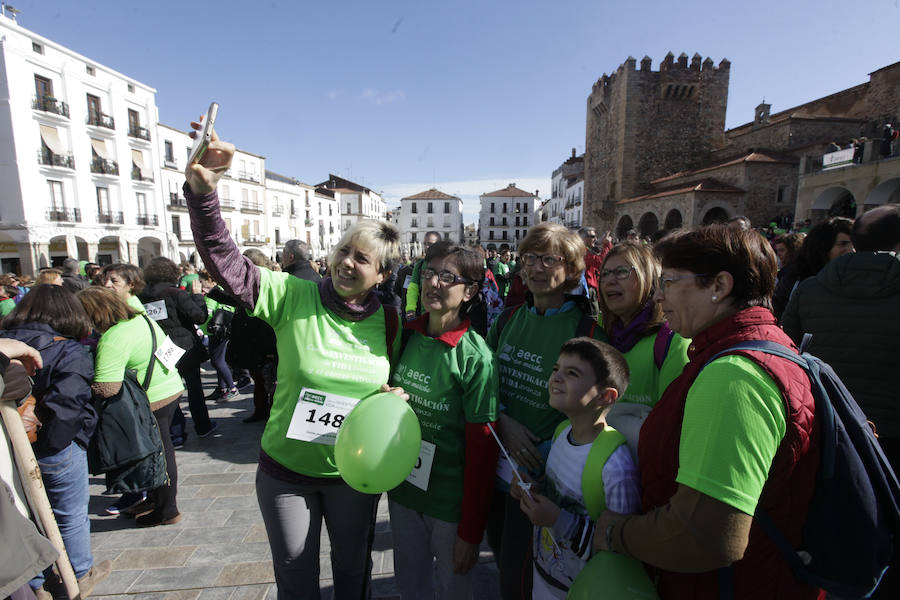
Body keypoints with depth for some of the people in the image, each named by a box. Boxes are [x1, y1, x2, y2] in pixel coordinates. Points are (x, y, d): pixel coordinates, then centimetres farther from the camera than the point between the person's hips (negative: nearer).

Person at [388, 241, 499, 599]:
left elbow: (482, 447, -16)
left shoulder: (476, 356, -20)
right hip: (402, 489, 5)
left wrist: (471, 530, -12)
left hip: (450, 502, -4)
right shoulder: (405, 335, -4)